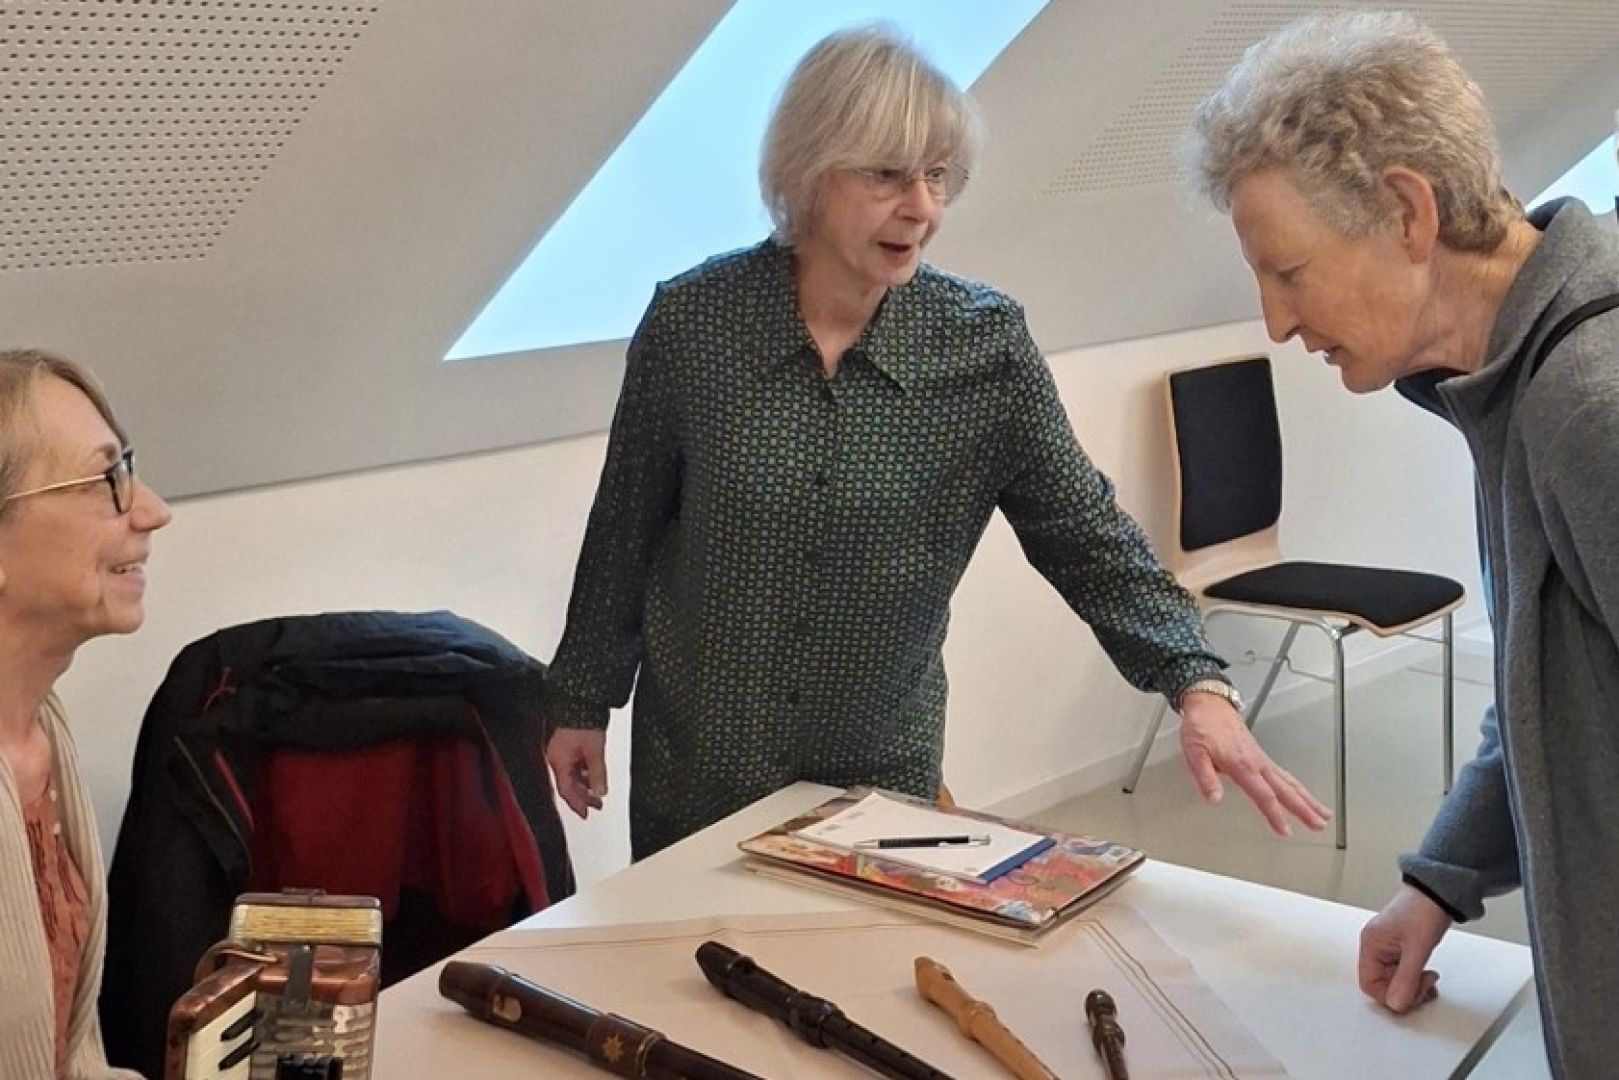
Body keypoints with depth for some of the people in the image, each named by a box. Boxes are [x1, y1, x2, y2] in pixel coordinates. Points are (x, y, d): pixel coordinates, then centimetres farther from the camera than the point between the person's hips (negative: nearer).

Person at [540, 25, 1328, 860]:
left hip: (885, 767, 1)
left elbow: (1086, 530, -10)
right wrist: (581, 697, 4)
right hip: (698, 760, 0)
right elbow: (626, 525, -1)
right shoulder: (691, 319, -12)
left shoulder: (985, 345, -11)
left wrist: (1198, 687, -23)